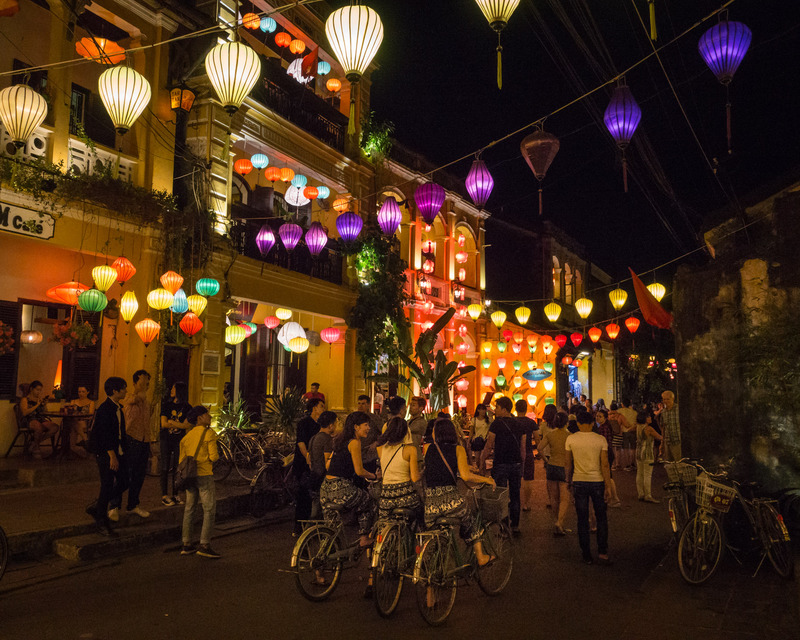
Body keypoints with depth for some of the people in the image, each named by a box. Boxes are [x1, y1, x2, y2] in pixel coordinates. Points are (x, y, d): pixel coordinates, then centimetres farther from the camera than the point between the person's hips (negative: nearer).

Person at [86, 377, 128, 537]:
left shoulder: (118, 408, 12)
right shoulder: (104, 409, -16)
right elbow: (104, 435, -20)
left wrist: (121, 453, 15)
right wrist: (112, 456, -21)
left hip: (117, 452, 9)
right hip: (105, 453, -9)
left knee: (123, 483, 10)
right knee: (107, 487, -2)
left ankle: (96, 508, 26)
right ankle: (102, 524, 10)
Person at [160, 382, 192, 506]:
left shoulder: (187, 408, 2)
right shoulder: (166, 405, 4)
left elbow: (186, 425, -8)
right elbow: (164, 424, -4)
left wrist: (171, 422, -9)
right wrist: (179, 424, -7)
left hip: (179, 440, 0)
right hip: (166, 439, 0)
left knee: (177, 468, 4)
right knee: (165, 468, 0)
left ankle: (175, 495, 13)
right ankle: (164, 495, 6)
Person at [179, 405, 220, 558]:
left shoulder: (187, 435, 12)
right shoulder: (209, 433, -9)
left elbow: (181, 459, 13)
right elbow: (214, 456, -15)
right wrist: (217, 455, 7)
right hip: (204, 474, -7)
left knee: (189, 509, 14)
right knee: (209, 510, -2)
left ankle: (187, 544, 19)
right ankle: (204, 546, -4)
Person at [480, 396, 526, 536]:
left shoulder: (497, 424, -9)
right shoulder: (518, 425, 8)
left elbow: (489, 445, -7)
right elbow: (523, 449, 11)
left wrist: (482, 461, 5)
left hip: (501, 464, -5)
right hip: (516, 464, 5)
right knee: (515, 496, 12)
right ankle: (515, 526, 16)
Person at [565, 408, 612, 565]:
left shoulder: (571, 439, -4)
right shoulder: (600, 439, -6)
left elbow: (569, 463, 3)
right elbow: (604, 464, -8)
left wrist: (569, 480, 17)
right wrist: (608, 486, -3)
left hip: (579, 482, 0)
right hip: (597, 481, 0)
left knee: (582, 520, 8)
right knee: (601, 518, 13)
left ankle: (587, 555, 13)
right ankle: (602, 553, 10)